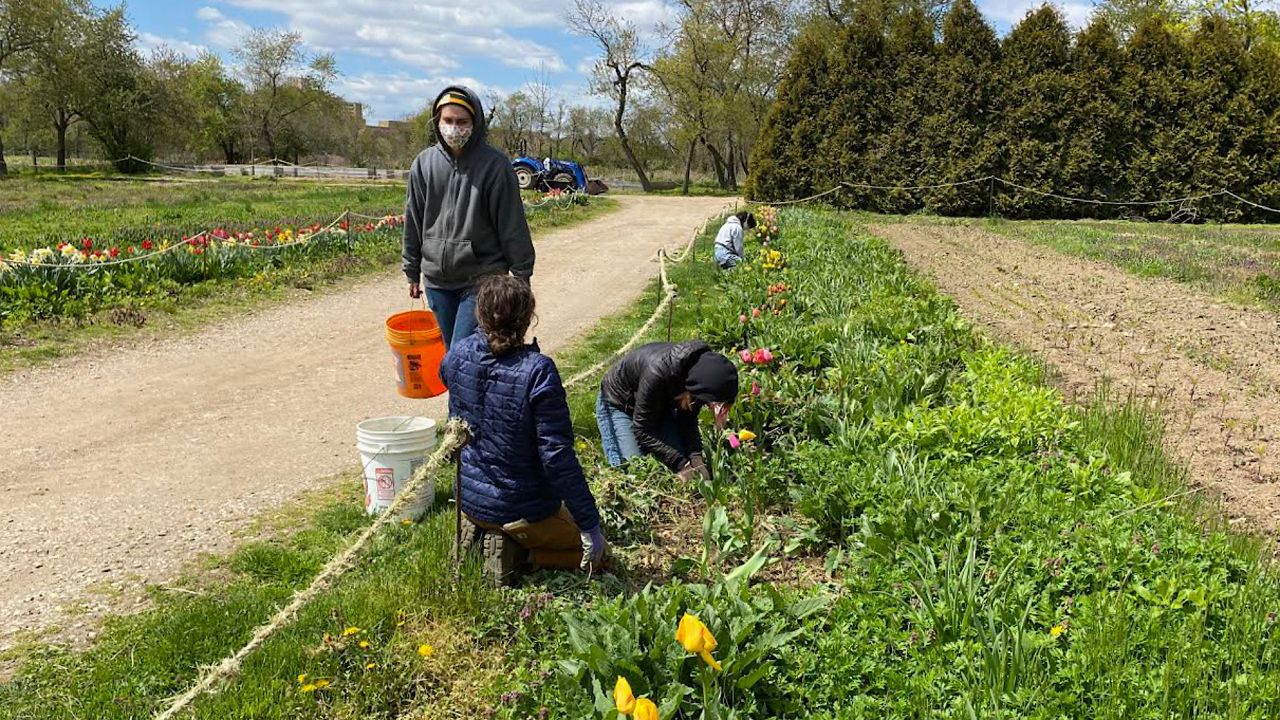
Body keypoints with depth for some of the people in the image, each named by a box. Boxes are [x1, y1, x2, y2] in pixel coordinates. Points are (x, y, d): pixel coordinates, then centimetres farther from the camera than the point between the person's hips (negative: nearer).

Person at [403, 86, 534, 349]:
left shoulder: (494, 164, -9)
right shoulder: (424, 163, 3)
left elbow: (513, 225, -7)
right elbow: (413, 222, 11)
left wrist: (521, 274, -5)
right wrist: (412, 272, 15)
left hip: (481, 278, -5)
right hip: (437, 279, 5)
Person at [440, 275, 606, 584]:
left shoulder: (458, 355, -11)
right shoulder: (537, 371, -27)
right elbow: (557, 455, -24)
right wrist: (591, 524, -16)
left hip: (469, 500, 6)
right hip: (523, 509, -6)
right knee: (593, 550, 17)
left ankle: (477, 535, 10)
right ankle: (518, 553, -3)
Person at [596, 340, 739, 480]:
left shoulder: (704, 364, -23)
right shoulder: (659, 373, -42)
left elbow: (688, 419, -11)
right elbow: (642, 431, -32)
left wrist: (696, 457, -27)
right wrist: (681, 465, -34)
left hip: (659, 406, 6)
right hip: (619, 405, -6)